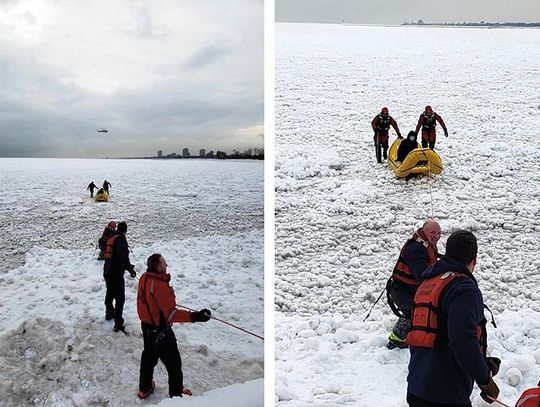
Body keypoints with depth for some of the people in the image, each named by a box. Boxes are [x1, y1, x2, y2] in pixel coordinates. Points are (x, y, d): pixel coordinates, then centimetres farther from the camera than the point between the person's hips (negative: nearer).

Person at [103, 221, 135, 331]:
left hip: (107, 271, 9)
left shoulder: (111, 239, 14)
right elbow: (123, 257, -24)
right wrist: (130, 269, -15)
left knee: (110, 293, 26)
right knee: (120, 298, -6)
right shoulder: (121, 239, -13)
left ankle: (109, 313, 46)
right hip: (116, 273, -9)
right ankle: (118, 323, -10)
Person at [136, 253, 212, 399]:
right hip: (160, 331, -8)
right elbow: (171, 314, -33)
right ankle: (176, 394, 26)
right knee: (173, 362, 10)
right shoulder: (160, 286, -32)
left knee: (149, 356, 27)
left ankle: (144, 388, 44)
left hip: (147, 326, 8)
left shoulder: (144, 278, -6)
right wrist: (194, 316, -39)